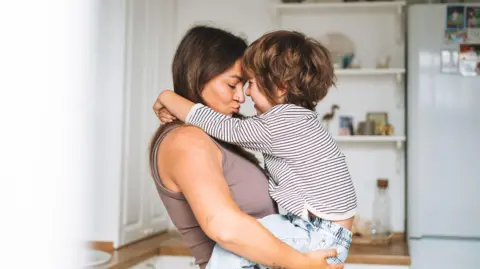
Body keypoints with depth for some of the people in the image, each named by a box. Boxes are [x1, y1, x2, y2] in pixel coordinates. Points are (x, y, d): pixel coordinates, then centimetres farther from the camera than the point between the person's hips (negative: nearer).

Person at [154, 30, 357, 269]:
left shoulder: (283, 122, -19)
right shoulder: (294, 118, 10)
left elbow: (225, 128, -14)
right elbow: (243, 129, 19)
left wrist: (168, 98, -2)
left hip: (322, 237, -10)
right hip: (325, 232, 10)